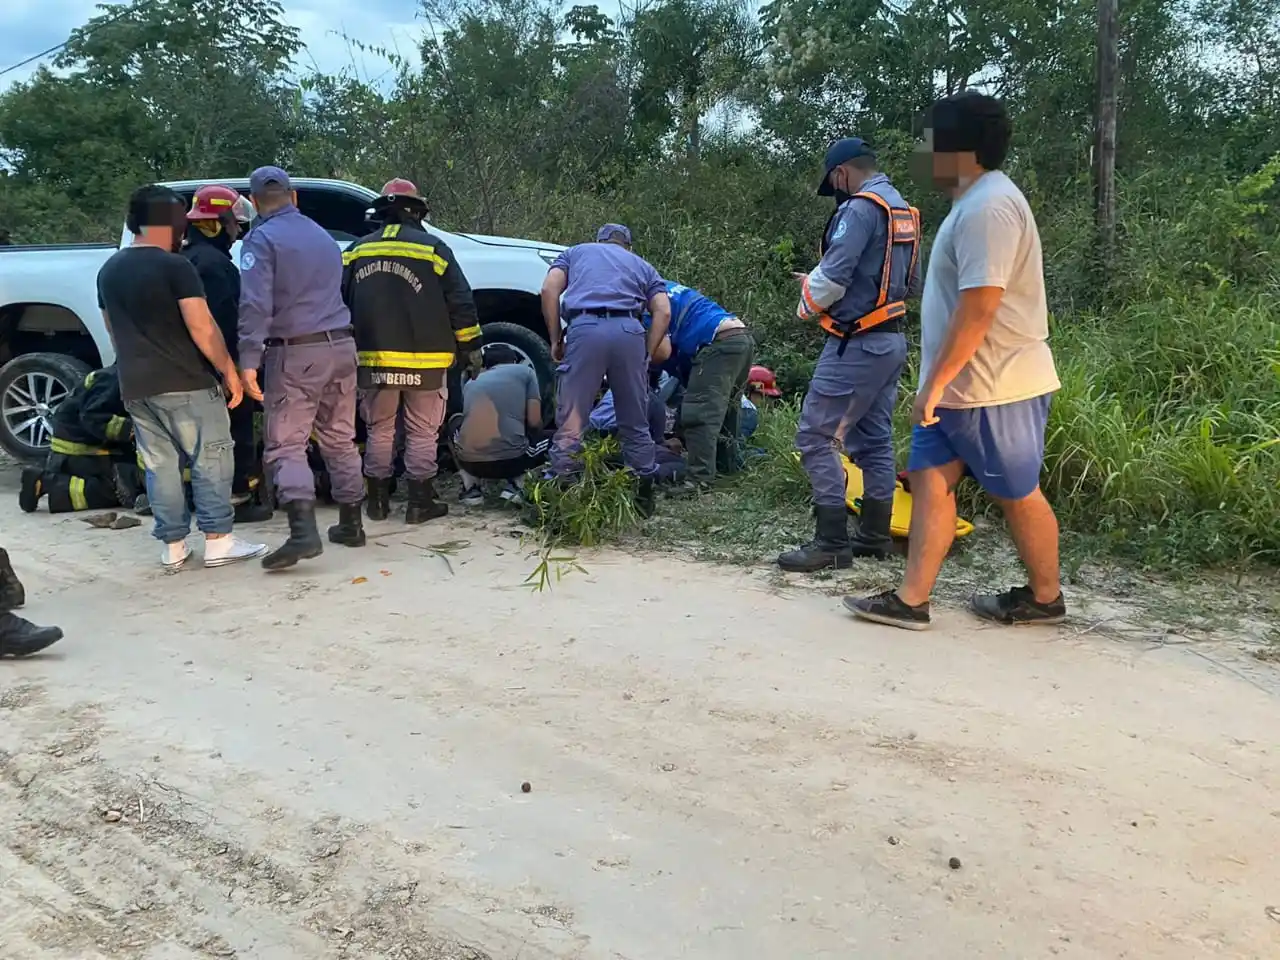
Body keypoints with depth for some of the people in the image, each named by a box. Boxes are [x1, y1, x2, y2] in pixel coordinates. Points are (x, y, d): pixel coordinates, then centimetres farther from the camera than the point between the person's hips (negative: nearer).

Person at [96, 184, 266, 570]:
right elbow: (201, 327, -17)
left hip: (135, 387, 7)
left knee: (159, 465, 10)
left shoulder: (108, 271, 12)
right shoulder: (175, 266, -11)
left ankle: (173, 546, 13)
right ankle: (218, 540, 0)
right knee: (210, 459, 1)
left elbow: (113, 330, 20)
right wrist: (229, 370, -11)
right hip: (185, 383, -7)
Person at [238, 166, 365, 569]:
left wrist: (249, 361, -21)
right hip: (340, 346, 6)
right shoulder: (323, 235, 17)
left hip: (296, 353, -6)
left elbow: (256, 304, -17)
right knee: (340, 440, 14)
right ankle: (351, 524, 20)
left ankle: (303, 531, -20)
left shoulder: (261, 239, -5)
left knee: (285, 445, -6)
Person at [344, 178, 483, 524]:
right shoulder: (434, 249, -4)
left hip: (374, 360, 3)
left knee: (379, 430, 14)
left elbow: (340, 303, 10)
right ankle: (420, 503, 8)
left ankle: (378, 501, 18)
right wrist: (471, 346, 5)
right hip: (424, 361, -3)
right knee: (422, 433, 6)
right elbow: (461, 304, -5)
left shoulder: (357, 251, 7)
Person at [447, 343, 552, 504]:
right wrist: (527, 437, 30)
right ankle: (513, 484, 5)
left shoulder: (471, 382, 24)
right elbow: (534, 422, 7)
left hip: (470, 461, 3)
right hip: (511, 460, -3)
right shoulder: (525, 371, 14)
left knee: (455, 422, 37)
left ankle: (471, 487, 17)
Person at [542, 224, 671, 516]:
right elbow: (663, 312, 13)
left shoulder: (576, 252, 29)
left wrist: (556, 339, 13)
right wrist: (646, 355, 14)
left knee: (571, 422, 1)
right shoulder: (642, 266, 31)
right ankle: (644, 497, 18)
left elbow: (549, 290, 10)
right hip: (629, 332, 2)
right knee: (635, 423, 11)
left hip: (585, 329, -1)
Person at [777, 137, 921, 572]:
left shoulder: (860, 208, -15)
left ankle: (832, 541, -5)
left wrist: (809, 302, 0)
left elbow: (833, 275, -22)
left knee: (816, 437, -6)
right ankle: (875, 536, 20)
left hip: (856, 344, -10)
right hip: (890, 340, 10)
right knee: (875, 439, 14)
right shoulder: (904, 210, 15)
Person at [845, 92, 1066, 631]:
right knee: (931, 479, 5)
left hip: (994, 388, -10)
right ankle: (911, 600, 7)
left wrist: (935, 381, -23)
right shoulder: (974, 202, 14)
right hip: (960, 385, 10)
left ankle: (1045, 599, 24)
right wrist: (938, 383, 20)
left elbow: (979, 306, -27)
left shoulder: (989, 206, -20)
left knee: (1017, 494, 6)